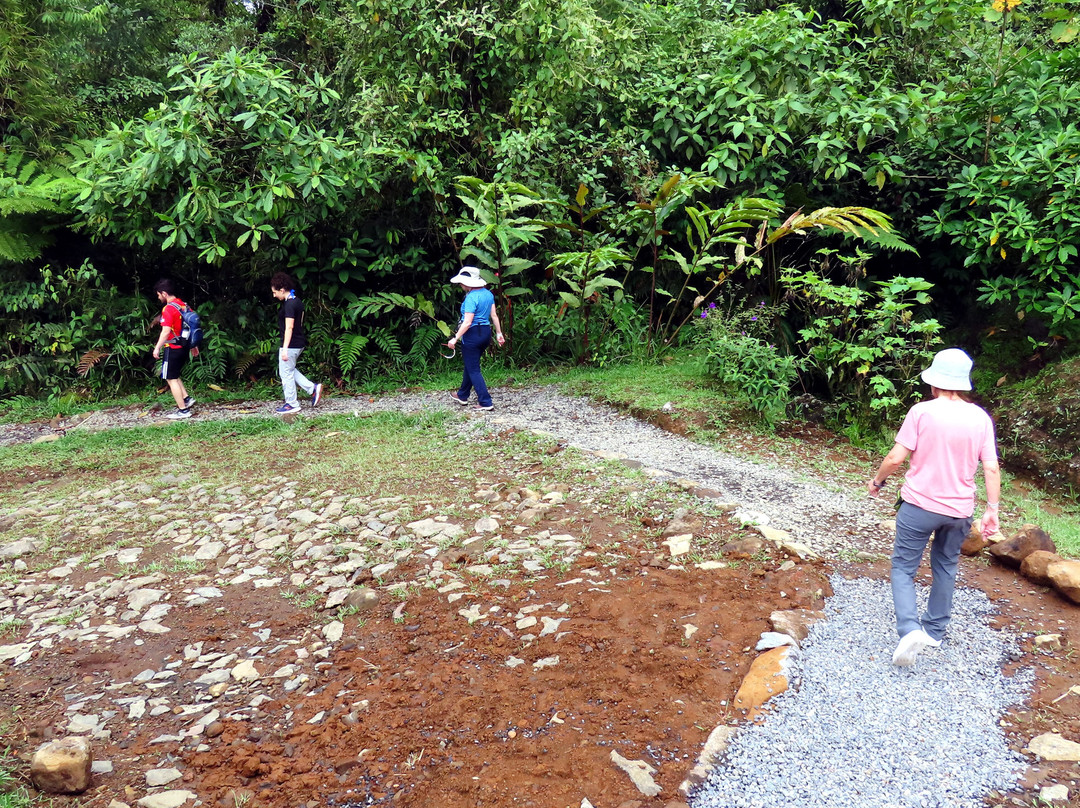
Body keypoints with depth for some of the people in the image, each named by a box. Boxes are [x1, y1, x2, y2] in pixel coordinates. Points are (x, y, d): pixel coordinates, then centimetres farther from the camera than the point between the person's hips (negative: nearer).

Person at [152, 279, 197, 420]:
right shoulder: (184, 306, 8)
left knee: (171, 379, 1)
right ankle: (186, 398, 15)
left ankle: (183, 410, 1)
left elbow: (166, 331, -23)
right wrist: (194, 345, 21)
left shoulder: (168, 309, -16)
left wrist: (157, 348, -16)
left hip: (172, 348, -8)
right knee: (174, 375, 23)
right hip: (184, 347, 8)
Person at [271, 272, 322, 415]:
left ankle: (292, 404, 10)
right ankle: (313, 388, 15)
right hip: (299, 343, 10)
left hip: (291, 344, -10)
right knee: (289, 370, 21)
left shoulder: (289, 304, -19)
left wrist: (285, 348, -25)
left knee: (286, 374, 1)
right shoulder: (297, 301, 11)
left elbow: (289, 327, -23)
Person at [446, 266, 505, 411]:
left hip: (472, 334, -9)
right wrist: (499, 332, 15)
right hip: (486, 332, 9)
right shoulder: (488, 294, 5)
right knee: (470, 365, 23)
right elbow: (494, 315, 8)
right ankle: (462, 395, 38)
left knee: (473, 370, 1)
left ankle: (486, 402, -1)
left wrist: (455, 338, -19)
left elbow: (467, 323, -22)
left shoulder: (471, 298, -19)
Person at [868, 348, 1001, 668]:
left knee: (903, 568, 6)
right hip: (959, 510, 4)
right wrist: (992, 509, 6)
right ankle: (935, 630, 32)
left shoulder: (922, 412, -13)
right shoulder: (980, 418, -2)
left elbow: (896, 457, -13)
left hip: (919, 505, -4)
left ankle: (910, 629, -13)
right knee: (945, 567, 22)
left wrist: (877, 481, 4)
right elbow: (991, 468, -2)